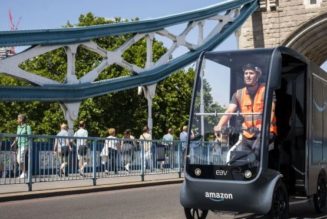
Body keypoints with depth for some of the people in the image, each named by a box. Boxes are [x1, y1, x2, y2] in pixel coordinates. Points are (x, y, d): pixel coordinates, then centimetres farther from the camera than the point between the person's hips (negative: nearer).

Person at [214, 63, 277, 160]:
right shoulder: (238, 94, 11)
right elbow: (229, 111, -1)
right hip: (247, 135, 4)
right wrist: (219, 126, -20)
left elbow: (270, 111, -13)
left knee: (257, 149, -32)